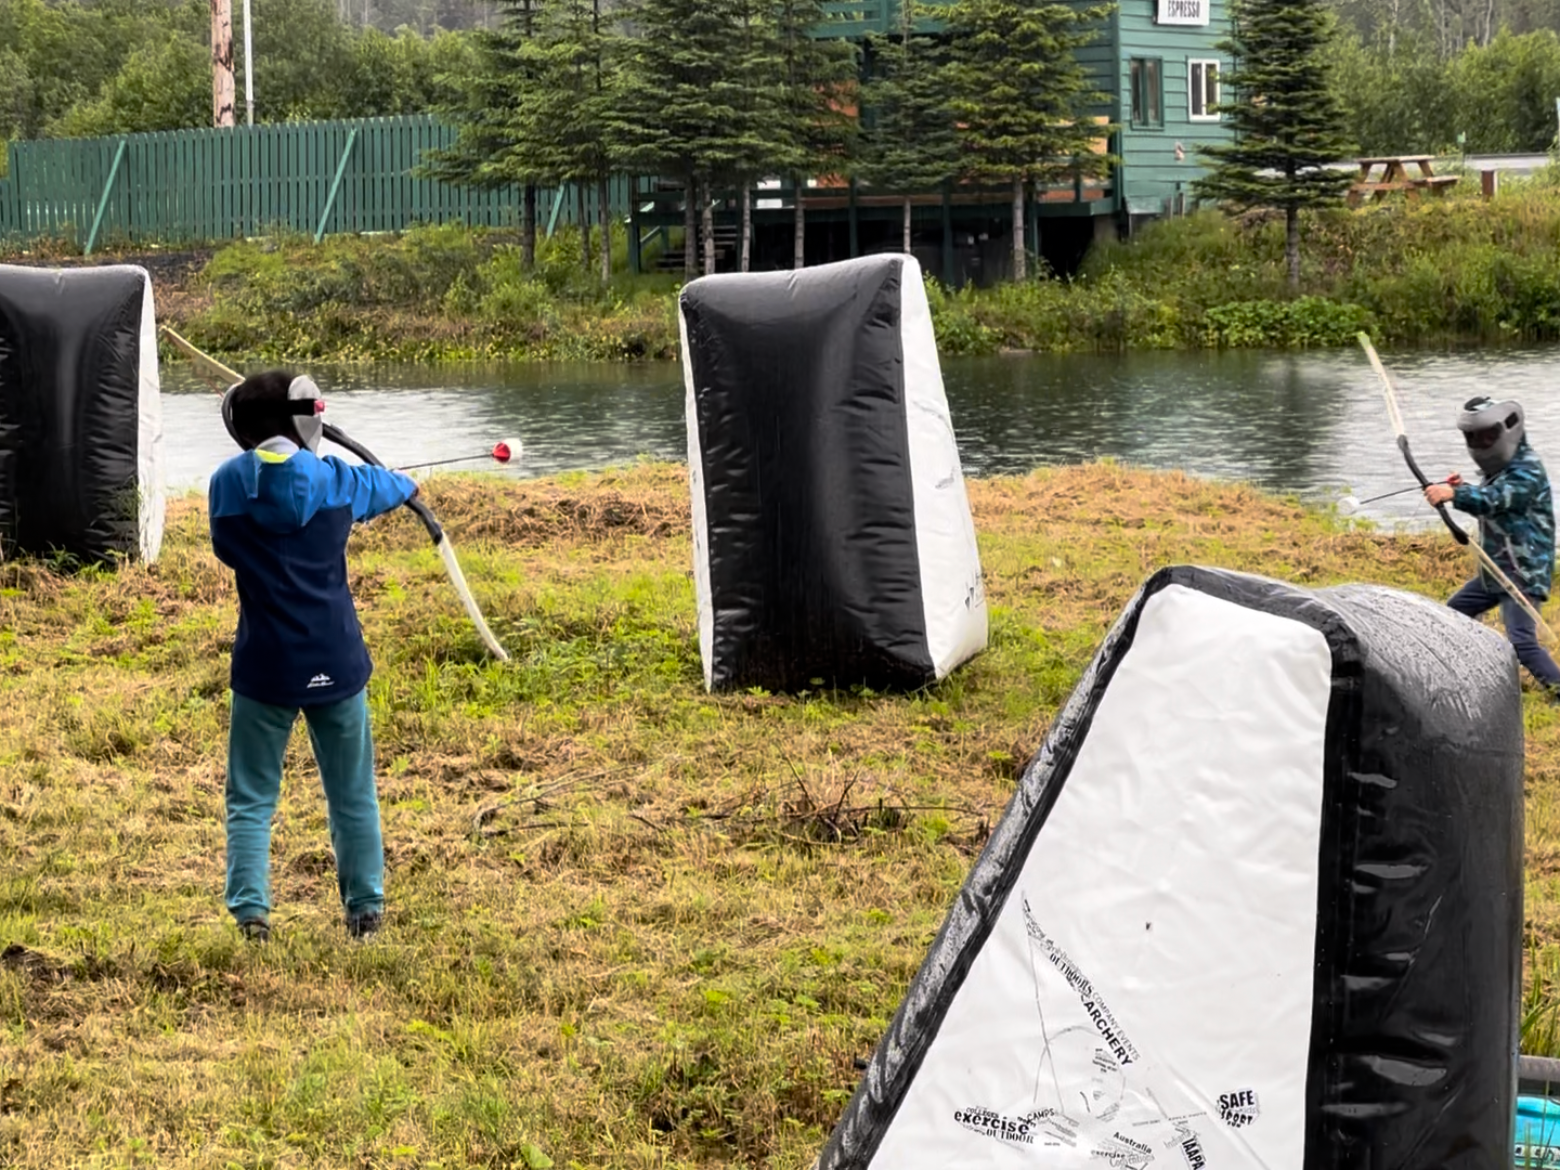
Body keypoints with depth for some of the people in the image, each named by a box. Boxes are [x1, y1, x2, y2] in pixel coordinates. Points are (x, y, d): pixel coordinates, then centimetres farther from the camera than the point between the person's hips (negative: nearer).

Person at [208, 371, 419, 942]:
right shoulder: (332, 479, -2)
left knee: (251, 799, 7)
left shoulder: (227, 484, -4)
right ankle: (366, 908, 21)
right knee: (353, 796, 15)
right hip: (334, 662, 1)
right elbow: (378, 485, 22)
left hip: (264, 665, -1)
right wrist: (406, 485, 45)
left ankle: (251, 912, -5)